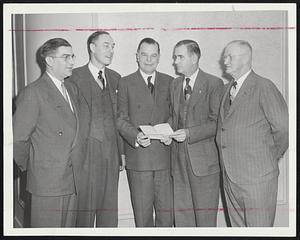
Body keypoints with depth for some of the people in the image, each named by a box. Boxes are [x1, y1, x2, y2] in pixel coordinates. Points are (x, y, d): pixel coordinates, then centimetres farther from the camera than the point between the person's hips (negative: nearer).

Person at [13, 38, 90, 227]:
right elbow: (18, 138, -11)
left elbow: (83, 123, 17)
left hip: (73, 180, 6)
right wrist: (29, 166, 0)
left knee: (69, 229, 14)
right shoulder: (33, 93, -12)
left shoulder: (73, 89, 12)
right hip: (47, 183, -6)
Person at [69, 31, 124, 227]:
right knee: (85, 207, 5)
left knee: (110, 209, 12)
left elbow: (118, 118, 12)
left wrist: (122, 151, 9)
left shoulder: (115, 78, 11)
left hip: (112, 152, 5)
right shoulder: (75, 77, -6)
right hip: (86, 152, -5)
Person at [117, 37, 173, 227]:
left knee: (167, 210, 7)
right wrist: (135, 136, -17)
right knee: (142, 213, 6)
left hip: (165, 156, 2)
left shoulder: (169, 82, 10)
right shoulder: (126, 83, 4)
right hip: (138, 156, -2)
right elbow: (121, 119, 1)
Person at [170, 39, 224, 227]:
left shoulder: (214, 84, -5)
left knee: (205, 217, 3)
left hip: (204, 160, -5)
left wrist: (189, 133, -18)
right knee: (181, 214, 11)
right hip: (179, 159, 5)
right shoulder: (175, 84, 14)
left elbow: (216, 122, -9)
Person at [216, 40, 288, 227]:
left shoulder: (264, 87, -11)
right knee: (237, 225, 17)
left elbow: (283, 127, -13)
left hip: (257, 175, -7)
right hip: (229, 175, 7)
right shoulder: (228, 88, 14)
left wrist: (271, 158, -3)